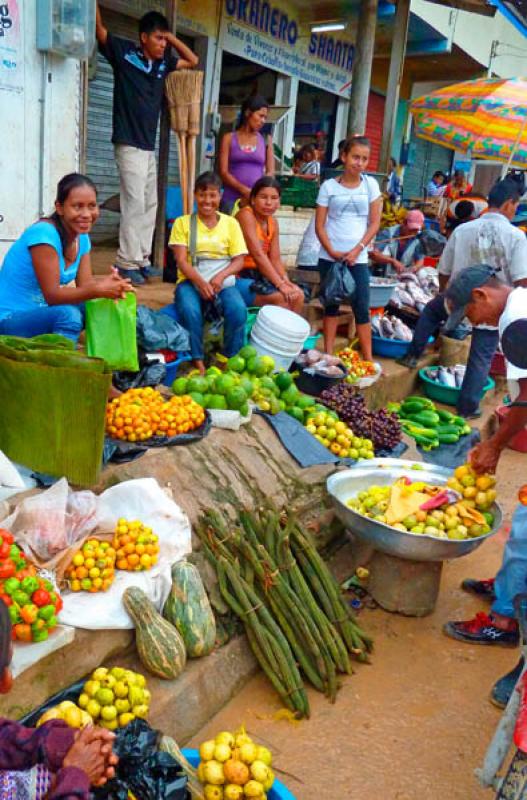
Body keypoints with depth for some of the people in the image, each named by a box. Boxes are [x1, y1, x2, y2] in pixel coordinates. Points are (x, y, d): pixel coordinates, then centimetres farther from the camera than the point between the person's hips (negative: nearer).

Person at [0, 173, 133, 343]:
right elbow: (51, 295, -26)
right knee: (68, 315, -33)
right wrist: (99, 289, -39)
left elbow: (85, 285, -5)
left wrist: (108, 282, -27)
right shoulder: (44, 233, -24)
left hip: (44, 312, 8)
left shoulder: (82, 238, 1)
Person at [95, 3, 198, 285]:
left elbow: (193, 61, 24)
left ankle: (141, 259, 14)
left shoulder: (163, 62, 13)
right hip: (129, 143, -7)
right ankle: (127, 262, -6)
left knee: (150, 204, 8)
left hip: (149, 145, 8)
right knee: (134, 203, -11)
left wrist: (171, 37, 12)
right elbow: (98, 27, -9)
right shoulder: (124, 52, -3)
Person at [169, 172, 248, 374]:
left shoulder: (231, 223, 10)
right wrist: (200, 282, -21)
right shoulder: (183, 222, 7)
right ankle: (197, 360, -16)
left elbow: (239, 261, 4)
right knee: (189, 310, -34)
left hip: (223, 282, 1)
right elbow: (181, 260, -2)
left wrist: (220, 276, -17)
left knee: (238, 310, -30)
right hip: (192, 281, -1)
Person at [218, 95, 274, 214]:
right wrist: (245, 190, -16)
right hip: (231, 199, -1)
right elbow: (224, 172, -1)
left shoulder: (266, 140, 11)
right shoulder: (229, 138, 7)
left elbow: (270, 172, 7)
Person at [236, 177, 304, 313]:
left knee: (298, 295, -5)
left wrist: (286, 281, -14)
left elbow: (275, 259, 5)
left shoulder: (273, 223, 10)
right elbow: (257, 254, -23)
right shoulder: (246, 215, -15)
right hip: (239, 277, -8)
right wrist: (280, 284, -25)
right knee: (281, 298, -23)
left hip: (258, 275, 8)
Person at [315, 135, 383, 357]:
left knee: (362, 307, -2)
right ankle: (328, 354, 17)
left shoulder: (371, 184, 3)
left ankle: (368, 359, 4)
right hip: (329, 257, 0)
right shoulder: (329, 186, 0)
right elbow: (319, 225, -1)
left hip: (358, 258, 0)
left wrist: (357, 250, -9)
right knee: (331, 305, 9)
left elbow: (375, 223, 2)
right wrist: (332, 251, -12)